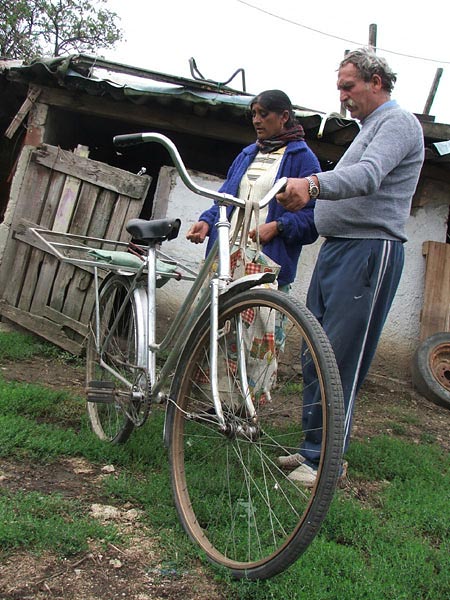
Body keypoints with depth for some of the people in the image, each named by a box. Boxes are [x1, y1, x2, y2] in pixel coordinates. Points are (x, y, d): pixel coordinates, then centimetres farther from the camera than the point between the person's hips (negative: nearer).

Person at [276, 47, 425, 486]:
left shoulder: (398, 122, -6)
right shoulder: (368, 128, 26)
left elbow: (368, 175, -26)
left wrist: (313, 184, -42)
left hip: (369, 251, -10)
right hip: (335, 248, 10)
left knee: (339, 361, -10)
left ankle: (324, 459, -2)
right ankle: (312, 448, 18)